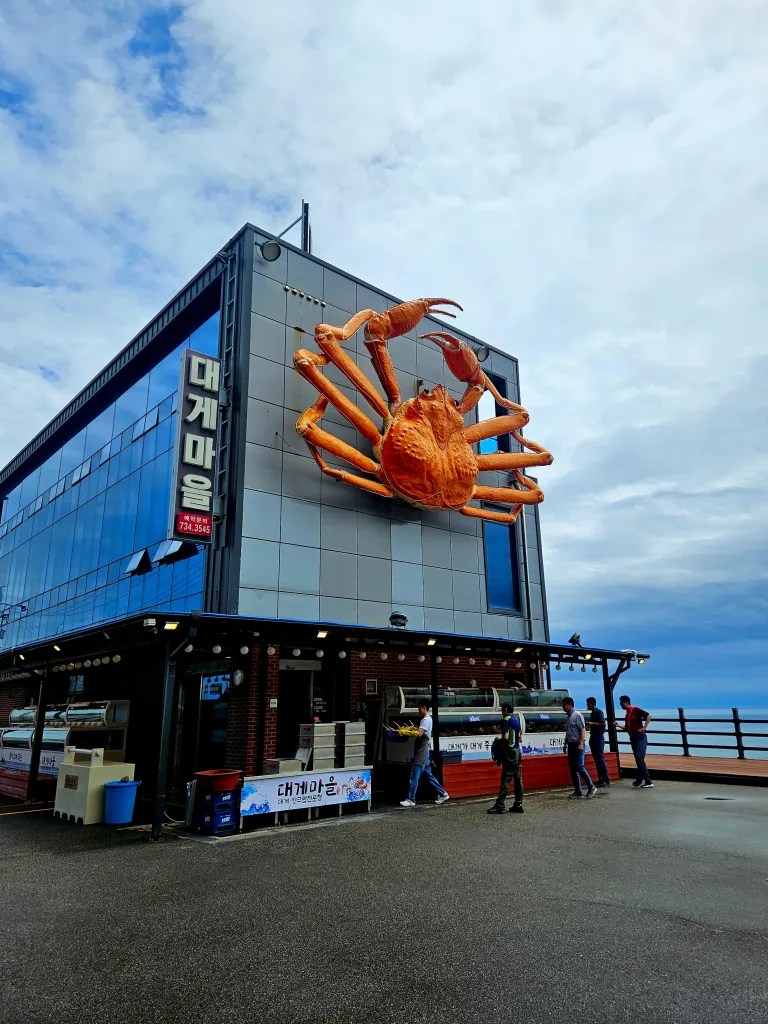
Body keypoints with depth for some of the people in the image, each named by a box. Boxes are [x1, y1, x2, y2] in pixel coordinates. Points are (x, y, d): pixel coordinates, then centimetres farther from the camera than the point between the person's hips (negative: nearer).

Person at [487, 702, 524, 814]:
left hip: (509, 752, -8)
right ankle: (518, 805, 12)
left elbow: (505, 737, -21)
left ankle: (500, 806, -4)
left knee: (505, 780, -6)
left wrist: (499, 740, -5)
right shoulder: (517, 719, 13)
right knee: (518, 779, 9)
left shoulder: (506, 720, -12)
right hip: (518, 751, 8)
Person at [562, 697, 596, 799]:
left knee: (579, 767, -11)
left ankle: (591, 787, 4)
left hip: (577, 744, -9)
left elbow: (583, 730, -15)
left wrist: (581, 744, -21)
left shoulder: (577, 715, -9)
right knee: (573, 769, 7)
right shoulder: (568, 717, 16)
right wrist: (565, 744, 19)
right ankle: (578, 792, 11)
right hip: (571, 745, 9)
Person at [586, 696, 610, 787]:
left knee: (600, 759, -10)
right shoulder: (592, 713, 16)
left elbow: (603, 724, -17)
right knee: (596, 759, 8)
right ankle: (600, 779, 12)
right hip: (593, 737, 9)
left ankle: (606, 780, -8)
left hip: (599, 737, -9)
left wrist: (592, 723, -18)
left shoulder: (599, 711, -10)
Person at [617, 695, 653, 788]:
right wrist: (619, 725, 9)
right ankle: (648, 782, 11)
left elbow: (648, 716, -13)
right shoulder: (627, 714, 16)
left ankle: (640, 780, -11)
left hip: (640, 737, -9)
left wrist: (644, 728, -18)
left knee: (639, 757, -15)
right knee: (639, 760, 7)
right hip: (632, 738, 9)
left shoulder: (636, 710, -8)